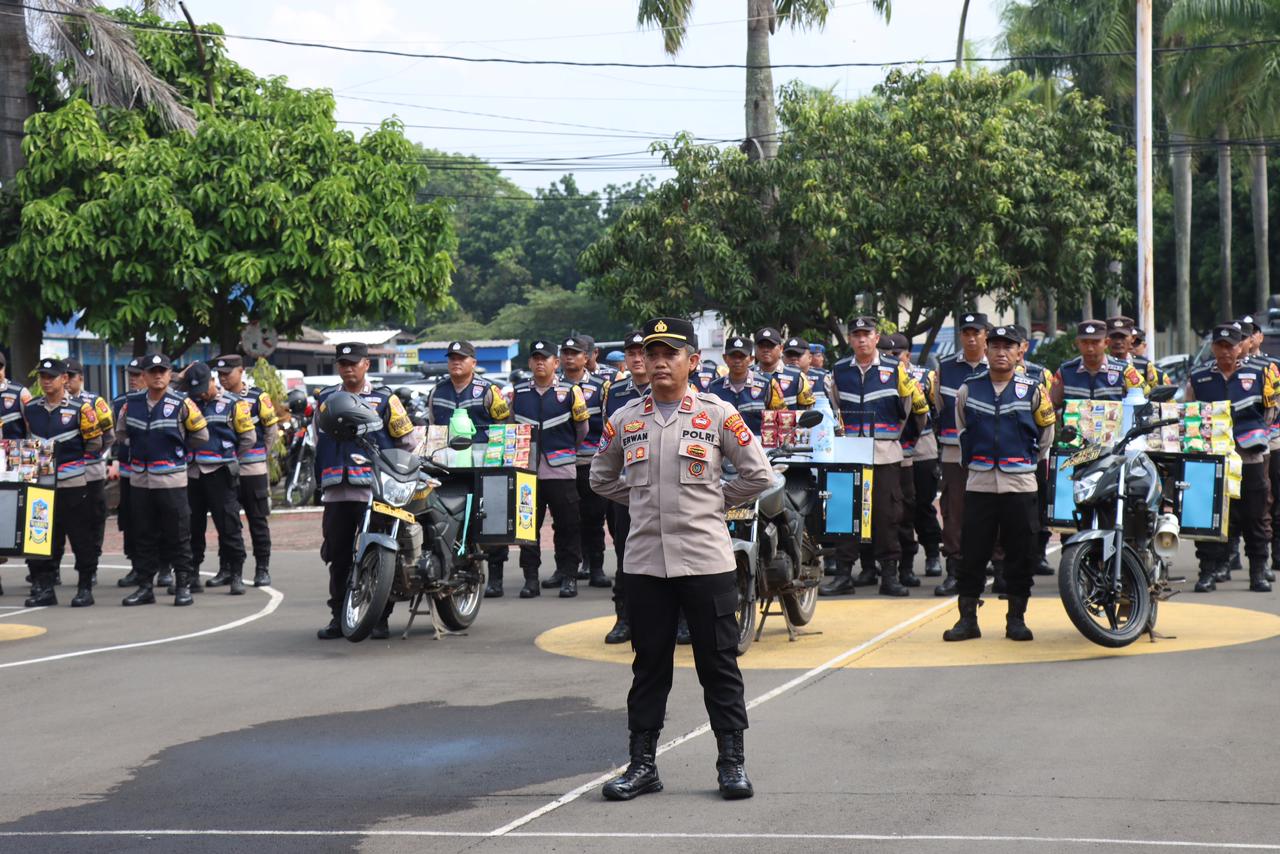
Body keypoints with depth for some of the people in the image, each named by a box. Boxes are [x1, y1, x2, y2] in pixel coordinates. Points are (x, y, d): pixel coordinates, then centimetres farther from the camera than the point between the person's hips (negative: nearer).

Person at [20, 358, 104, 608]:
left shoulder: (80, 408, -5)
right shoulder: (30, 409, 9)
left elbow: (95, 443, -1)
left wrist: (76, 465, -3)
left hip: (72, 484, -4)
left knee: (81, 537, 0)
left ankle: (85, 588, 7)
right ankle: (43, 587, 13)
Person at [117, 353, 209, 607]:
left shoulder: (181, 404, -7)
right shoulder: (132, 403, 5)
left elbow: (200, 436, 3)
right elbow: (121, 433, 20)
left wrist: (178, 452, 5)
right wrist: (139, 451, 13)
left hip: (171, 480, -4)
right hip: (139, 479, 4)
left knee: (178, 536, 1)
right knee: (143, 536, 9)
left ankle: (183, 585, 8)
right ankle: (144, 586, 16)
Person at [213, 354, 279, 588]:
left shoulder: (258, 398, -3)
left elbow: (272, 429, 4)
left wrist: (259, 454, 8)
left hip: (253, 471, -4)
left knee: (258, 522, 2)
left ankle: (262, 569, 8)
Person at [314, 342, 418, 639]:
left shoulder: (384, 399, 4)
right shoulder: (325, 399, 17)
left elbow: (408, 439, 7)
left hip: (374, 490, -4)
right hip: (335, 492, 4)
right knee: (338, 556, 7)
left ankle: (380, 618, 0)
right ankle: (339, 617, 14)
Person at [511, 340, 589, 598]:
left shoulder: (570, 391, 1)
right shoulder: (518, 393, 10)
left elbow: (582, 428, 10)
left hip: (561, 470, -2)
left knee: (567, 526, 1)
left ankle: (569, 576, 7)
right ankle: (530, 577, 8)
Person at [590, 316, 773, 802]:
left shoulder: (717, 415, -2)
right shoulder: (625, 420, 6)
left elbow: (758, 475, 2)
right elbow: (602, 478, 19)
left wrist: (715, 502, 4)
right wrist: (645, 503, 11)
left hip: (706, 560, -3)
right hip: (645, 561, 3)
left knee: (719, 665, 3)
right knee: (649, 665, 8)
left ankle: (732, 763, 11)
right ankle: (642, 764, 15)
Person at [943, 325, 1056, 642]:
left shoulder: (1033, 390, 4)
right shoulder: (968, 390, 8)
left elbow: (1045, 436, 14)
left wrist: (1027, 461, 9)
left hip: (1020, 484, -1)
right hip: (979, 483, 1)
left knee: (1020, 555, 2)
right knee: (973, 553, 0)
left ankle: (1016, 619, 10)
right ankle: (968, 618, 6)